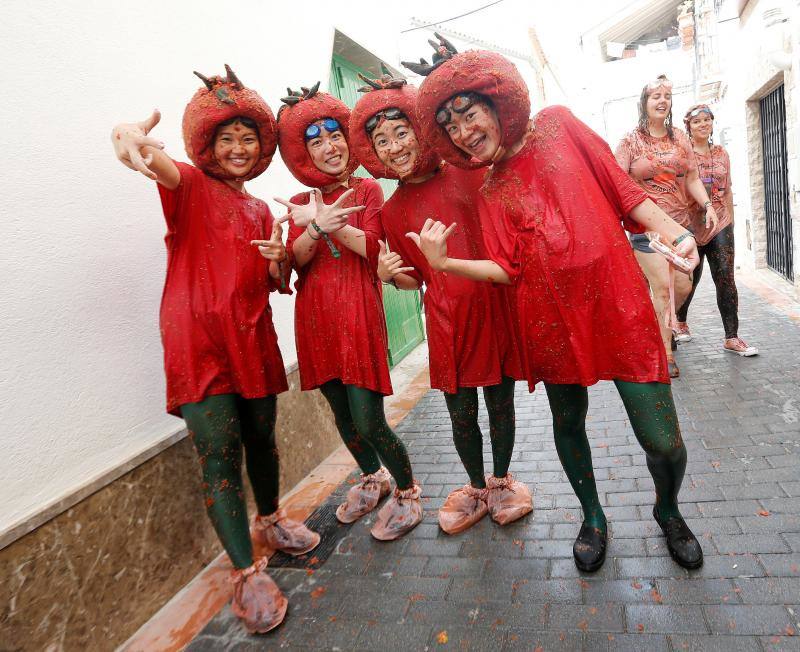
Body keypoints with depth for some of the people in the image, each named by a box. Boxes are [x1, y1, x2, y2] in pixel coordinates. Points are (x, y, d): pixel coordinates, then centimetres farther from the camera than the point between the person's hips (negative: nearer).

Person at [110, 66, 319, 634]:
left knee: (262, 438, 13)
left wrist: (278, 260, -3)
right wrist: (138, 140, -49)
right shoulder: (191, 186, 1)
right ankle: (248, 574, 8)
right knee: (219, 455, -4)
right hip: (199, 340, -5)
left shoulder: (260, 210, 18)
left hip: (252, 337, 5)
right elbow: (163, 167, -25)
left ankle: (270, 522, 38)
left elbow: (276, 284, 20)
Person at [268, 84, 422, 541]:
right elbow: (297, 260, -3)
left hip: (358, 312, -4)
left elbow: (372, 248, -10)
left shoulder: (367, 190, 4)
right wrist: (318, 226, -21)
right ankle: (373, 479, 39)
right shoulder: (301, 204, 13)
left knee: (368, 422, -7)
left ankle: (409, 492, 18)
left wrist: (328, 223, -18)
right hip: (316, 316, 5)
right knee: (343, 416, 14)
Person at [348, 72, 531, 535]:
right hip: (446, 317, 1)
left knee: (501, 403, 12)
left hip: (495, 303, -1)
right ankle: (477, 487, 36)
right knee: (461, 413, 11)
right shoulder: (394, 209, 4)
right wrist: (390, 276, -8)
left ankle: (501, 480, 37)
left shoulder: (469, 173, -3)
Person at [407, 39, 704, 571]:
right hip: (552, 318, 3)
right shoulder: (491, 193, 9)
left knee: (663, 441, -2)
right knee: (568, 424, 15)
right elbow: (507, 269, -1)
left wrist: (676, 235, -9)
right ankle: (593, 517, 42)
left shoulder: (558, 125, 5)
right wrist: (444, 263, -12)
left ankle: (668, 510, 32)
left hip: (618, 303, -2)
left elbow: (624, 190, 3)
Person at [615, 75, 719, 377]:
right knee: (662, 287, -7)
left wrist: (708, 205, 1)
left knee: (683, 286, 3)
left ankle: (660, 326, 34)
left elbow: (692, 179, 14)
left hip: (680, 222, 5)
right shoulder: (631, 141, 0)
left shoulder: (680, 138, 13)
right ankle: (666, 354, 6)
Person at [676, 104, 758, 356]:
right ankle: (681, 322, 33)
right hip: (691, 224, -3)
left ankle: (731, 338, -3)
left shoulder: (722, 153, 11)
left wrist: (730, 221, 12)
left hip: (720, 224, 3)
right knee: (690, 278, 7)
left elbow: (728, 191, 15)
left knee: (726, 279, -5)